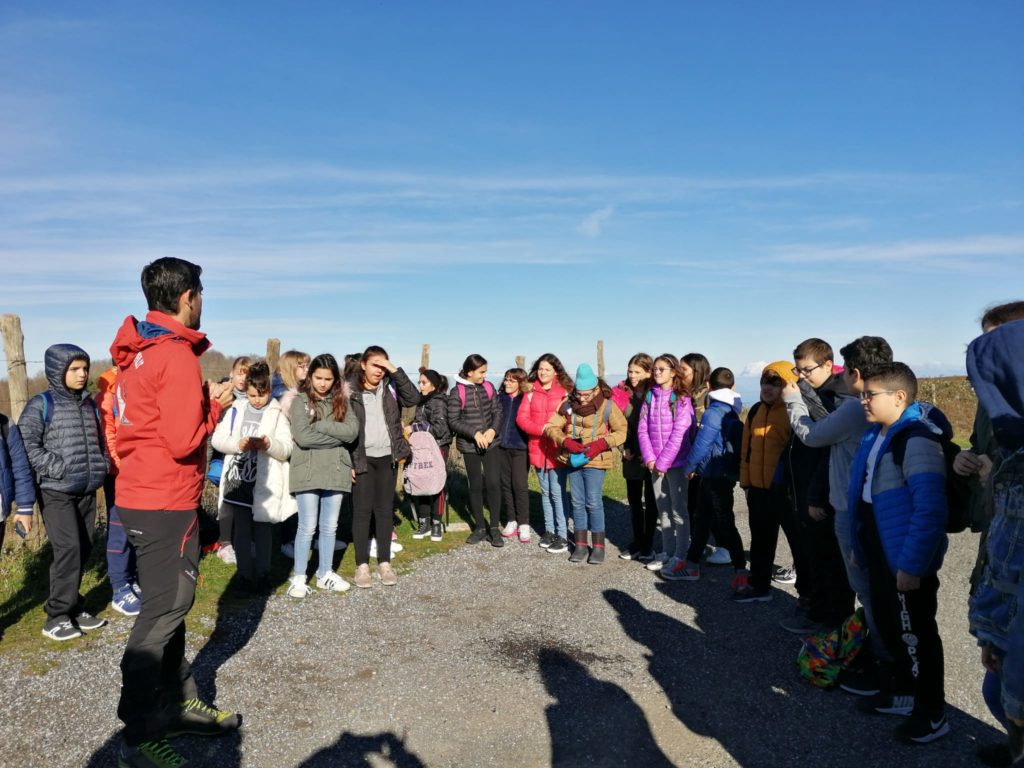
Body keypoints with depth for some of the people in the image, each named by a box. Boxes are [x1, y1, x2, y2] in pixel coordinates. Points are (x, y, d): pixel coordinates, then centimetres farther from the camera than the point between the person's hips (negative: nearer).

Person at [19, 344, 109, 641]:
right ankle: (56, 617, 1)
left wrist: (102, 466, 7)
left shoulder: (90, 405, 12)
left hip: (87, 492, 6)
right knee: (69, 550, -11)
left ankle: (73, 607, 22)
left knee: (83, 551, 9)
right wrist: (56, 467, -18)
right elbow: (25, 443, -12)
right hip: (56, 492, -6)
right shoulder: (42, 404, -7)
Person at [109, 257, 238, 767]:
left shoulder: (137, 352, 11)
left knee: (167, 605, 17)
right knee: (163, 611, 0)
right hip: (165, 502, -9)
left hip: (140, 495, 9)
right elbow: (185, 440, -22)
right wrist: (215, 406, -7)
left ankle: (179, 703, 29)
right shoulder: (176, 355, -18)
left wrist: (200, 398, 8)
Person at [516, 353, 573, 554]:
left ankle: (562, 536, 5)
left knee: (557, 492, -3)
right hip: (538, 448, 4)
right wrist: (542, 429, -15)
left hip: (558, 449, -4)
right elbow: (521, 418, -1)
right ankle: (549, 530, 25)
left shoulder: (565, 392, -3)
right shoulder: (531, 391, 6)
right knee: (545, 492, 14)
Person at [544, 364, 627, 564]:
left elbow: (622, 431, -5)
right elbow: (552, 427, 1)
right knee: (577, 503, 10)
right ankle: (580, 545, 21)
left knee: (594, 503, -1)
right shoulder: (568, 405, -1)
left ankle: (598, 546, 11)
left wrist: (601, 444, -18)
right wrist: (566, 441, -16)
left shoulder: (607, 406, -9)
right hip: (573, 460, 4)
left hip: (595, 461, -4)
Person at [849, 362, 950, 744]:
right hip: (882, 556, 9)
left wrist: (912, 565, -23)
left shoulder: (916, 440, -21)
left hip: (907, 562, -9)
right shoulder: (876, 436, 7)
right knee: (889, 627, 21)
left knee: (915, 634, 7)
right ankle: (901, 691, 39)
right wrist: (862, 545, 15)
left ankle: (932, 711, 25)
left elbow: (929, 510, -25)